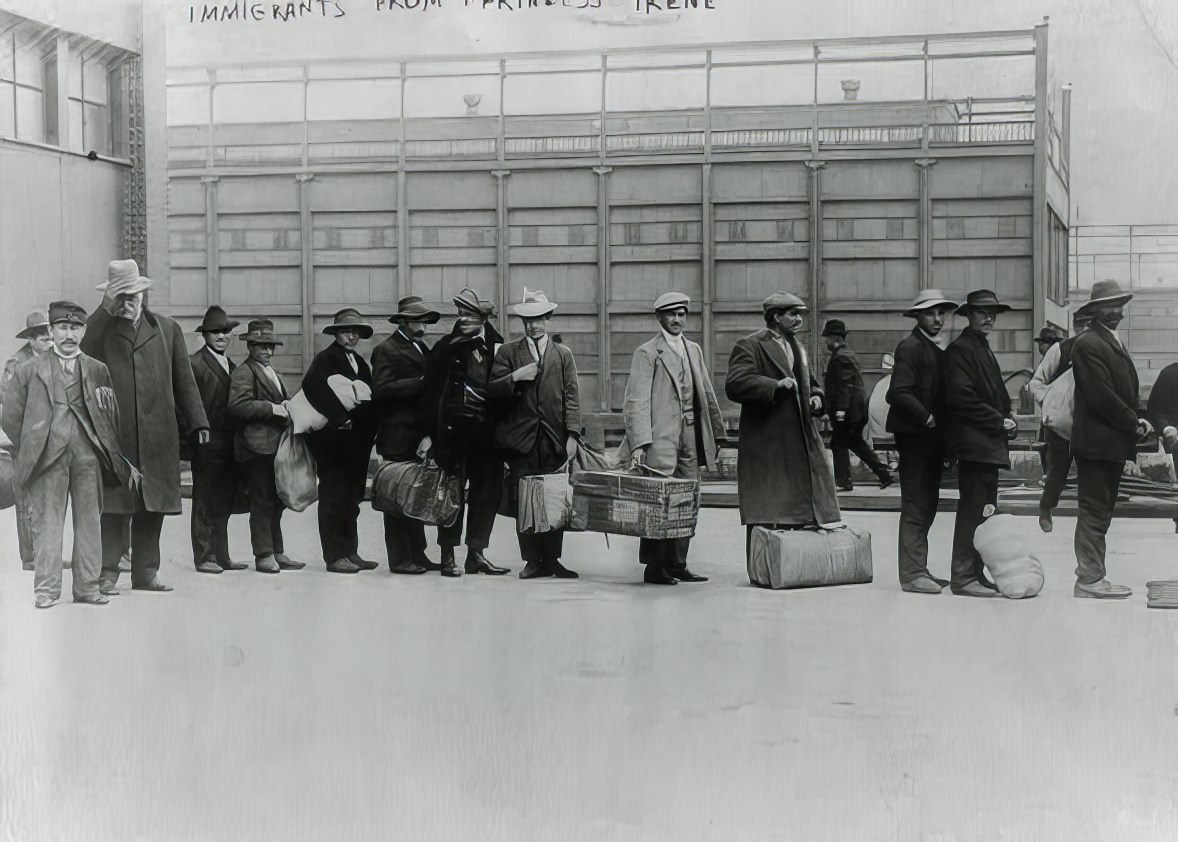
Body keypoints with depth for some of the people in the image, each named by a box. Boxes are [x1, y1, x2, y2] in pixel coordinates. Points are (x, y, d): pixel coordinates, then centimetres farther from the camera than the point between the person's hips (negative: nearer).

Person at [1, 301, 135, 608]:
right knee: (47, 522, -1)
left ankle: (87, 587, 11)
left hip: (87, 455, 1)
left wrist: (122, 460, 8)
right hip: (49, 456, -1)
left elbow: (113, 417, 11)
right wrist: (31, 447, 5)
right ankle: (46, 590, 3)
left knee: (89, 521, 3)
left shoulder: (98, 371, 11)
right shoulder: (31, 370, 8)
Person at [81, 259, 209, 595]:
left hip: (158, 435, 3)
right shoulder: (98, 328, 8)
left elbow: (184, 379, 15)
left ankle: (145, 572, 13)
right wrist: (107, 311, -9)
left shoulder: (167, 329, 15)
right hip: (113, 434, -3)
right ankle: (107, 573, 2)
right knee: (114, 504, -4)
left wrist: (197, 422, 8)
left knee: (153, 504, 5)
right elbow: (84, 368, -12)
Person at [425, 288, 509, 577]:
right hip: (454, 431, -3)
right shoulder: (446, 347, 1)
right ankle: (448, 556, 7)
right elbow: (431, 391, 0)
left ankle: (476, 554, 16)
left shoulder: (497, 348, 7)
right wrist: (430, 433, -6)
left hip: (487, 431, 3)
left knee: (486, 492, 5)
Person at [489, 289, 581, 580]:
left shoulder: (563, 355, 14)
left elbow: (571, 398, 6)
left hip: (554, 441, 0)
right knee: (523, 502, -2)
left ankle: (552, 559, 6)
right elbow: (492, 391, 5)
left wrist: (572, 435, -5)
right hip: (521, 439, 0)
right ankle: (532, 560, 5)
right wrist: (515, 377, -12)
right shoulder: (508, 352, 12)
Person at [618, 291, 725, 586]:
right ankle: (654, 568, 0)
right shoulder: (647, 352, -4)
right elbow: (637, 401, -11)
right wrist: (639, 443, -20)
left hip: (690, 439, 7)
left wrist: (717, 433, 17)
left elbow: (707, 394, 21)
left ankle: (677, 565, 14)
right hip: (661, 439, -7)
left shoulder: (694, 350, 17)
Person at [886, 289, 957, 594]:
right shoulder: (910, 346, -10)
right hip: (915, 435, -9)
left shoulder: (937, 349, 18)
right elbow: (898, 393, -20)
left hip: (933, 436, 9)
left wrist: (943, 429, 9)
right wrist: (926, 418, -17)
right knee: (915, 506, -7)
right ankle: (911, 573, -5)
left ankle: (918, 569, 18)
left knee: (927, 505, 11)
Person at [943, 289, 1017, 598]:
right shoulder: (960, 349, -8)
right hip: (972, 442, -10)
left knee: (984, 510, 11)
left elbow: (999, 396, 27)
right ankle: (963, 576, -7)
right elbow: (961, 397, -17)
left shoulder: (985, 351, 22)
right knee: (973, 509, -10)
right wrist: (999, 421, -12)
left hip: (991, 443, 10)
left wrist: (1007, 421, 7)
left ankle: (976, 573, 16)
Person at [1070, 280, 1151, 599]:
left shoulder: (1112, 342, 17)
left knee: (1100, 511, 14)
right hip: (1097, 441, -10)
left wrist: (1138, 424, 4)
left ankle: (1089, 572, 22)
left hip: (1114, 443, 10)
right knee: (1095, 511, -5)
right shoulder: (1088, 344, -15)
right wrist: (1136, 424, -13)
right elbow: (1102, 396, -20)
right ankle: (1090, 580, 0)